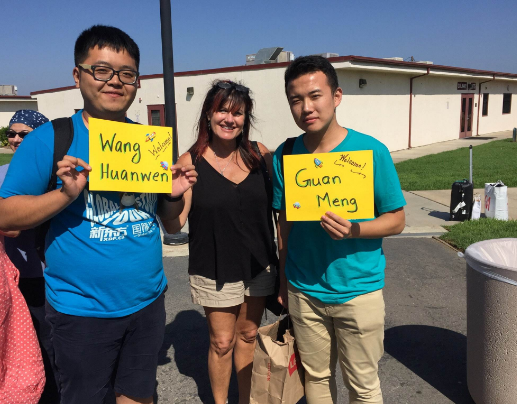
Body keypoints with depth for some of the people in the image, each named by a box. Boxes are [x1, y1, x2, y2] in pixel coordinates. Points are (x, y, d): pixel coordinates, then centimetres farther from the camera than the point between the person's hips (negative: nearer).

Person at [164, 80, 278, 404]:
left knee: (248, 336, 18)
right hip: (215, 270, -2)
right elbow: (175, 225, -12)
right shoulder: (191, 162, -10)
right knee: (222, 342, 11)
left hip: (258, 265, 3)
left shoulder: (260, 154, -5)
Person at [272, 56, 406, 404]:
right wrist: (283, 280, 9)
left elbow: (396, 219, -6)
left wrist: (353, 230, -24)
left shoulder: (370, 151, -12)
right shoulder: (285, 156, -3)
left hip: (359, 291, -2)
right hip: (304, 292, 3)